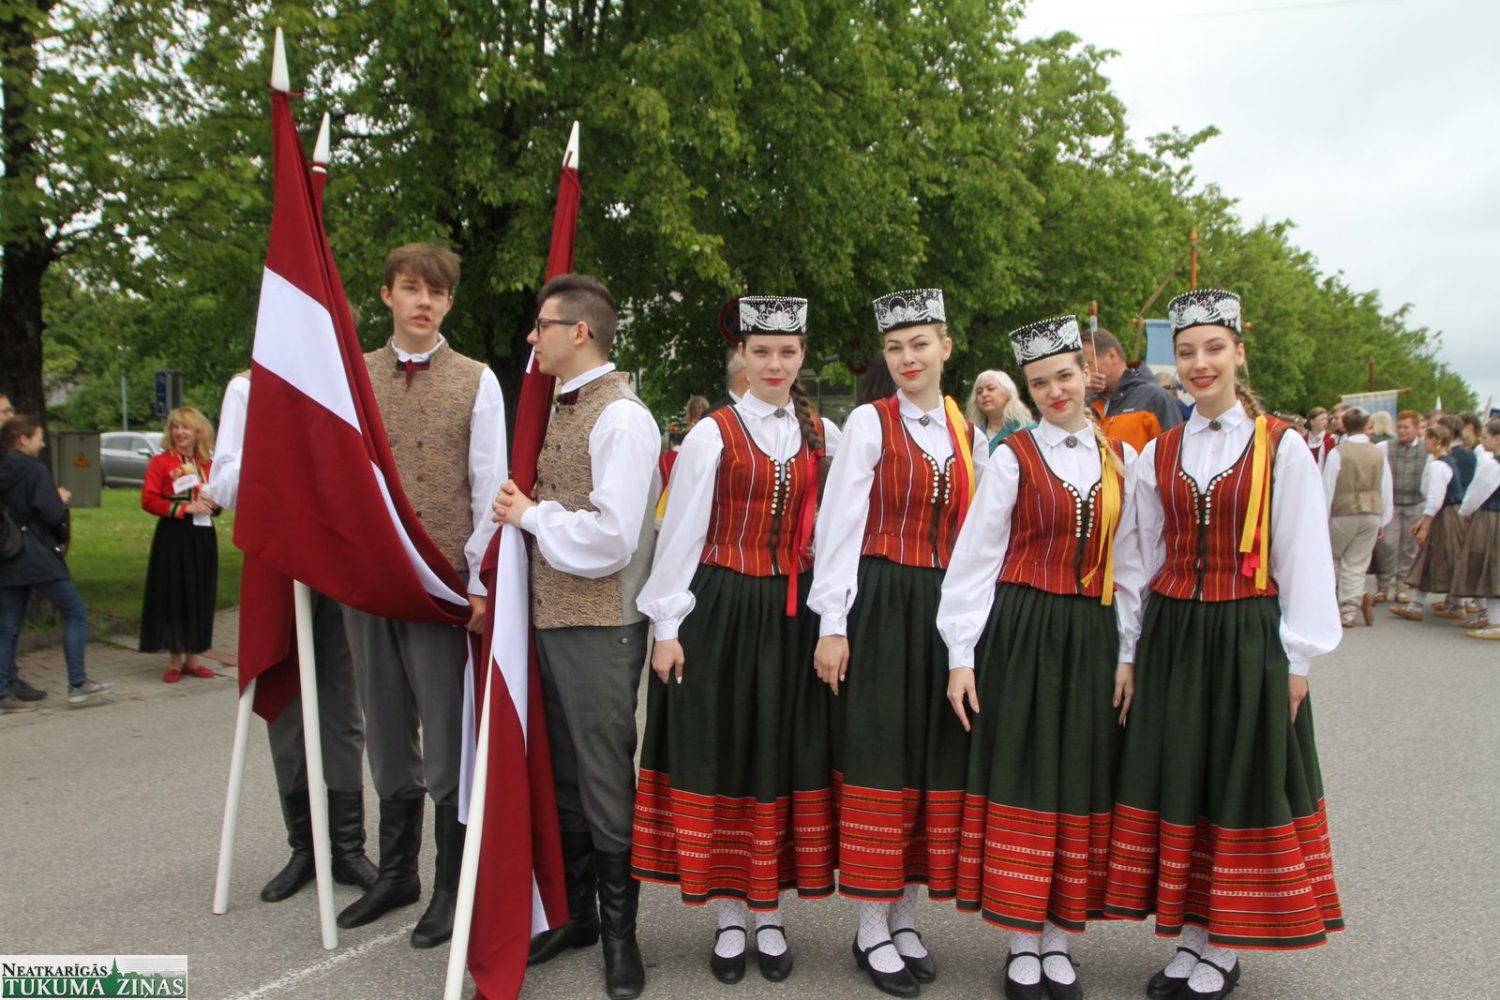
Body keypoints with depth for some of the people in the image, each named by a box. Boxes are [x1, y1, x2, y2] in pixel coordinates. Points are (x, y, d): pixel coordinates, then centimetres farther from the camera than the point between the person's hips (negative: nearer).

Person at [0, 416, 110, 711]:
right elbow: (52, 514, -18)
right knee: (75, 612, 2)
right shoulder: (34, 470, -11)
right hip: (38, 558, -7)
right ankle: (77, 683, -1)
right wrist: (62, 499, 2)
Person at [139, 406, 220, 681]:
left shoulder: (208, 463, 11)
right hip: (173, 537, -4)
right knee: (173, 595, -1)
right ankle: (174, 660, 9)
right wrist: (184, 508, -16)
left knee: (201, 595, 7)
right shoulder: (160, 461, -1)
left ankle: (192, 658, 18)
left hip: (202, 535, 4)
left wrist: (212, 504, -2)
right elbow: (148, 500, -9)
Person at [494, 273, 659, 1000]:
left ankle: (619, 931, 21)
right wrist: (523, 512, 0)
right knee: (564, 776, 17)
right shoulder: (555, 410, 12)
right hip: (547, 615, 8)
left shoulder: (621, 418, -14)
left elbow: (611, 536, -22)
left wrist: (531, 516, -11)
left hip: (599, 625, -8)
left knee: (605, 780, 4)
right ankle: (577, 912, 34)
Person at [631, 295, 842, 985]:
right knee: (721, 753, 4)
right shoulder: (712, 435, -3)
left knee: (786, 758, 8)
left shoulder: (824, 436, 6)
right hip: (721, 611, -2)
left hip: (795, 615, 2)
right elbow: (681, 533, -3)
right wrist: (667, 626, -6)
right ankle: (730, 917, 19)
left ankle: (770, 915, 23)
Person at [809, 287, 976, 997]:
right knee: (878, 758, 1)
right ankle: (872, 930, 14)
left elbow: (970, 533, 12)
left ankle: (904, 916, 24)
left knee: (933, 759, 9)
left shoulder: (964, 431, 10)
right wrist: (833, 624, -12)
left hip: (944, 610, 5)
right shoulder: (869, 422, -4)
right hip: (878, 606, -5)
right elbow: (839, 526, -8)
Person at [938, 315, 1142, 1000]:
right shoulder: (1013, 457, -2)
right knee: (1020, 780, 2)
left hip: (1092, 637, 4)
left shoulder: (1121, 460, 9)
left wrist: (1128, 654, 6)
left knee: (1080, 785, 8)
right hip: (1020, 634, -3)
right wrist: (961, 655, -9)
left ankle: (1058, 942, 22)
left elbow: (1127, 564, 12)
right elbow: (973, 559, -4)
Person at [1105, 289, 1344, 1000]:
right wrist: (1134, 647, 5)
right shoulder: (1158, 454, 6)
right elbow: (1146, 558, 9)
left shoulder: (1282, 448, -4)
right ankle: (1190, 941, 22)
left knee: (1241, 784, 5)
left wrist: (1296, 660, -6)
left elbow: (1304, 557, -4)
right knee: (1175, 782, 7)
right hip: (1171, 635, 4)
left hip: (1249, 635, -3)